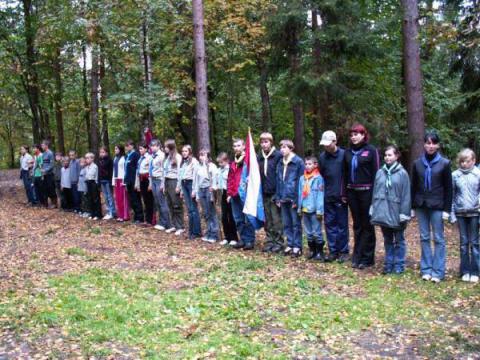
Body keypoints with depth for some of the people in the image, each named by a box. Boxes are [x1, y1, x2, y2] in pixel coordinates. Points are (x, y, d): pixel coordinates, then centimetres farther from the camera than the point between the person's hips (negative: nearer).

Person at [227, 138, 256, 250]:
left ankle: (250, 241, 4)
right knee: (238, 219, 10)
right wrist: (229, 193, 12)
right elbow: (230, 179, 18)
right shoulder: (233, 162, 18)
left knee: (248, 218, -3)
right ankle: (243, 240, 19)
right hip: (235, 195, 7)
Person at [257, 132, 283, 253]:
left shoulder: (278, 155, -7)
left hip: (275, 192, -5)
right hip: (264, 193, 5)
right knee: (267, 220, 11)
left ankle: (279, 242, 7)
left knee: (276, 219, -1)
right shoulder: (259, 157, 11)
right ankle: (269, 241, 18)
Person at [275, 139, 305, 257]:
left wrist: (297, 199, -14)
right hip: (283, 199, 6)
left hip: (294, 198, -6)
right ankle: (290, 244, 20)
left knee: (296, 223, 1)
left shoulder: (298, 162, -8)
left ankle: (297, 246, 7)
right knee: (286, 223, 11)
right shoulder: (280, 163, 12)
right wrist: (278, 197, 9)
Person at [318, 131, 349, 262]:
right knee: (330, 224, 8)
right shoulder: (322, 157, 5)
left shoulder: (343, 155, -8)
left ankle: (343, 251, 13)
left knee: (342, 225, 4)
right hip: (328, 197, 4)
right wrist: (323, 191, 7)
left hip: (341, 197, -4)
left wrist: (345, 193, -9)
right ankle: (333, 251, 17)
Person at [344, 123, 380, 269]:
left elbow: (376, 172, -7)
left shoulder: (371, 150, -4)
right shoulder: (348, 152, 11)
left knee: (367, 225, 2)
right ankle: (357, 257, 16)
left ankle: (367, 258, 8)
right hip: (352, 192, 5)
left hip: (366, 192, -5)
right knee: (357, 225, 10)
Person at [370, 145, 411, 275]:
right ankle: (388, 263, 23)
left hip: (396, 213, -4)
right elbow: (375, 192, 9)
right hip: (382, 212, 4)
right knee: (387, 240, 15)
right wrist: (373, 208, 5)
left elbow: (406, 195, -8)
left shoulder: (402, 173, -7)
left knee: (399, 240, 8)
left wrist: (404, 213, -12)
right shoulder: (380, 172, 5)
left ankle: (399, 265, 16)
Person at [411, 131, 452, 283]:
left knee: (438, 239, 1)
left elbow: (448, 188, -1)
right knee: (424, 238, 7)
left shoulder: (444, 163, -3)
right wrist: (412, 206, 6)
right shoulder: (417, 163, 4)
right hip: (421, 205, 3)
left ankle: (438, 271, 5)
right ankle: (426, 269, 14)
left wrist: (447, 209, -5)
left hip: (437, 206, -3)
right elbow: (414, 186, 8)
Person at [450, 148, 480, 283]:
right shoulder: (455, 175, 1)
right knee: (464, 243, 8)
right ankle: (465, 271, 15)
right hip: (460, 213, 1)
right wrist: (452, 214, 1)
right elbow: (451, 196, 4)